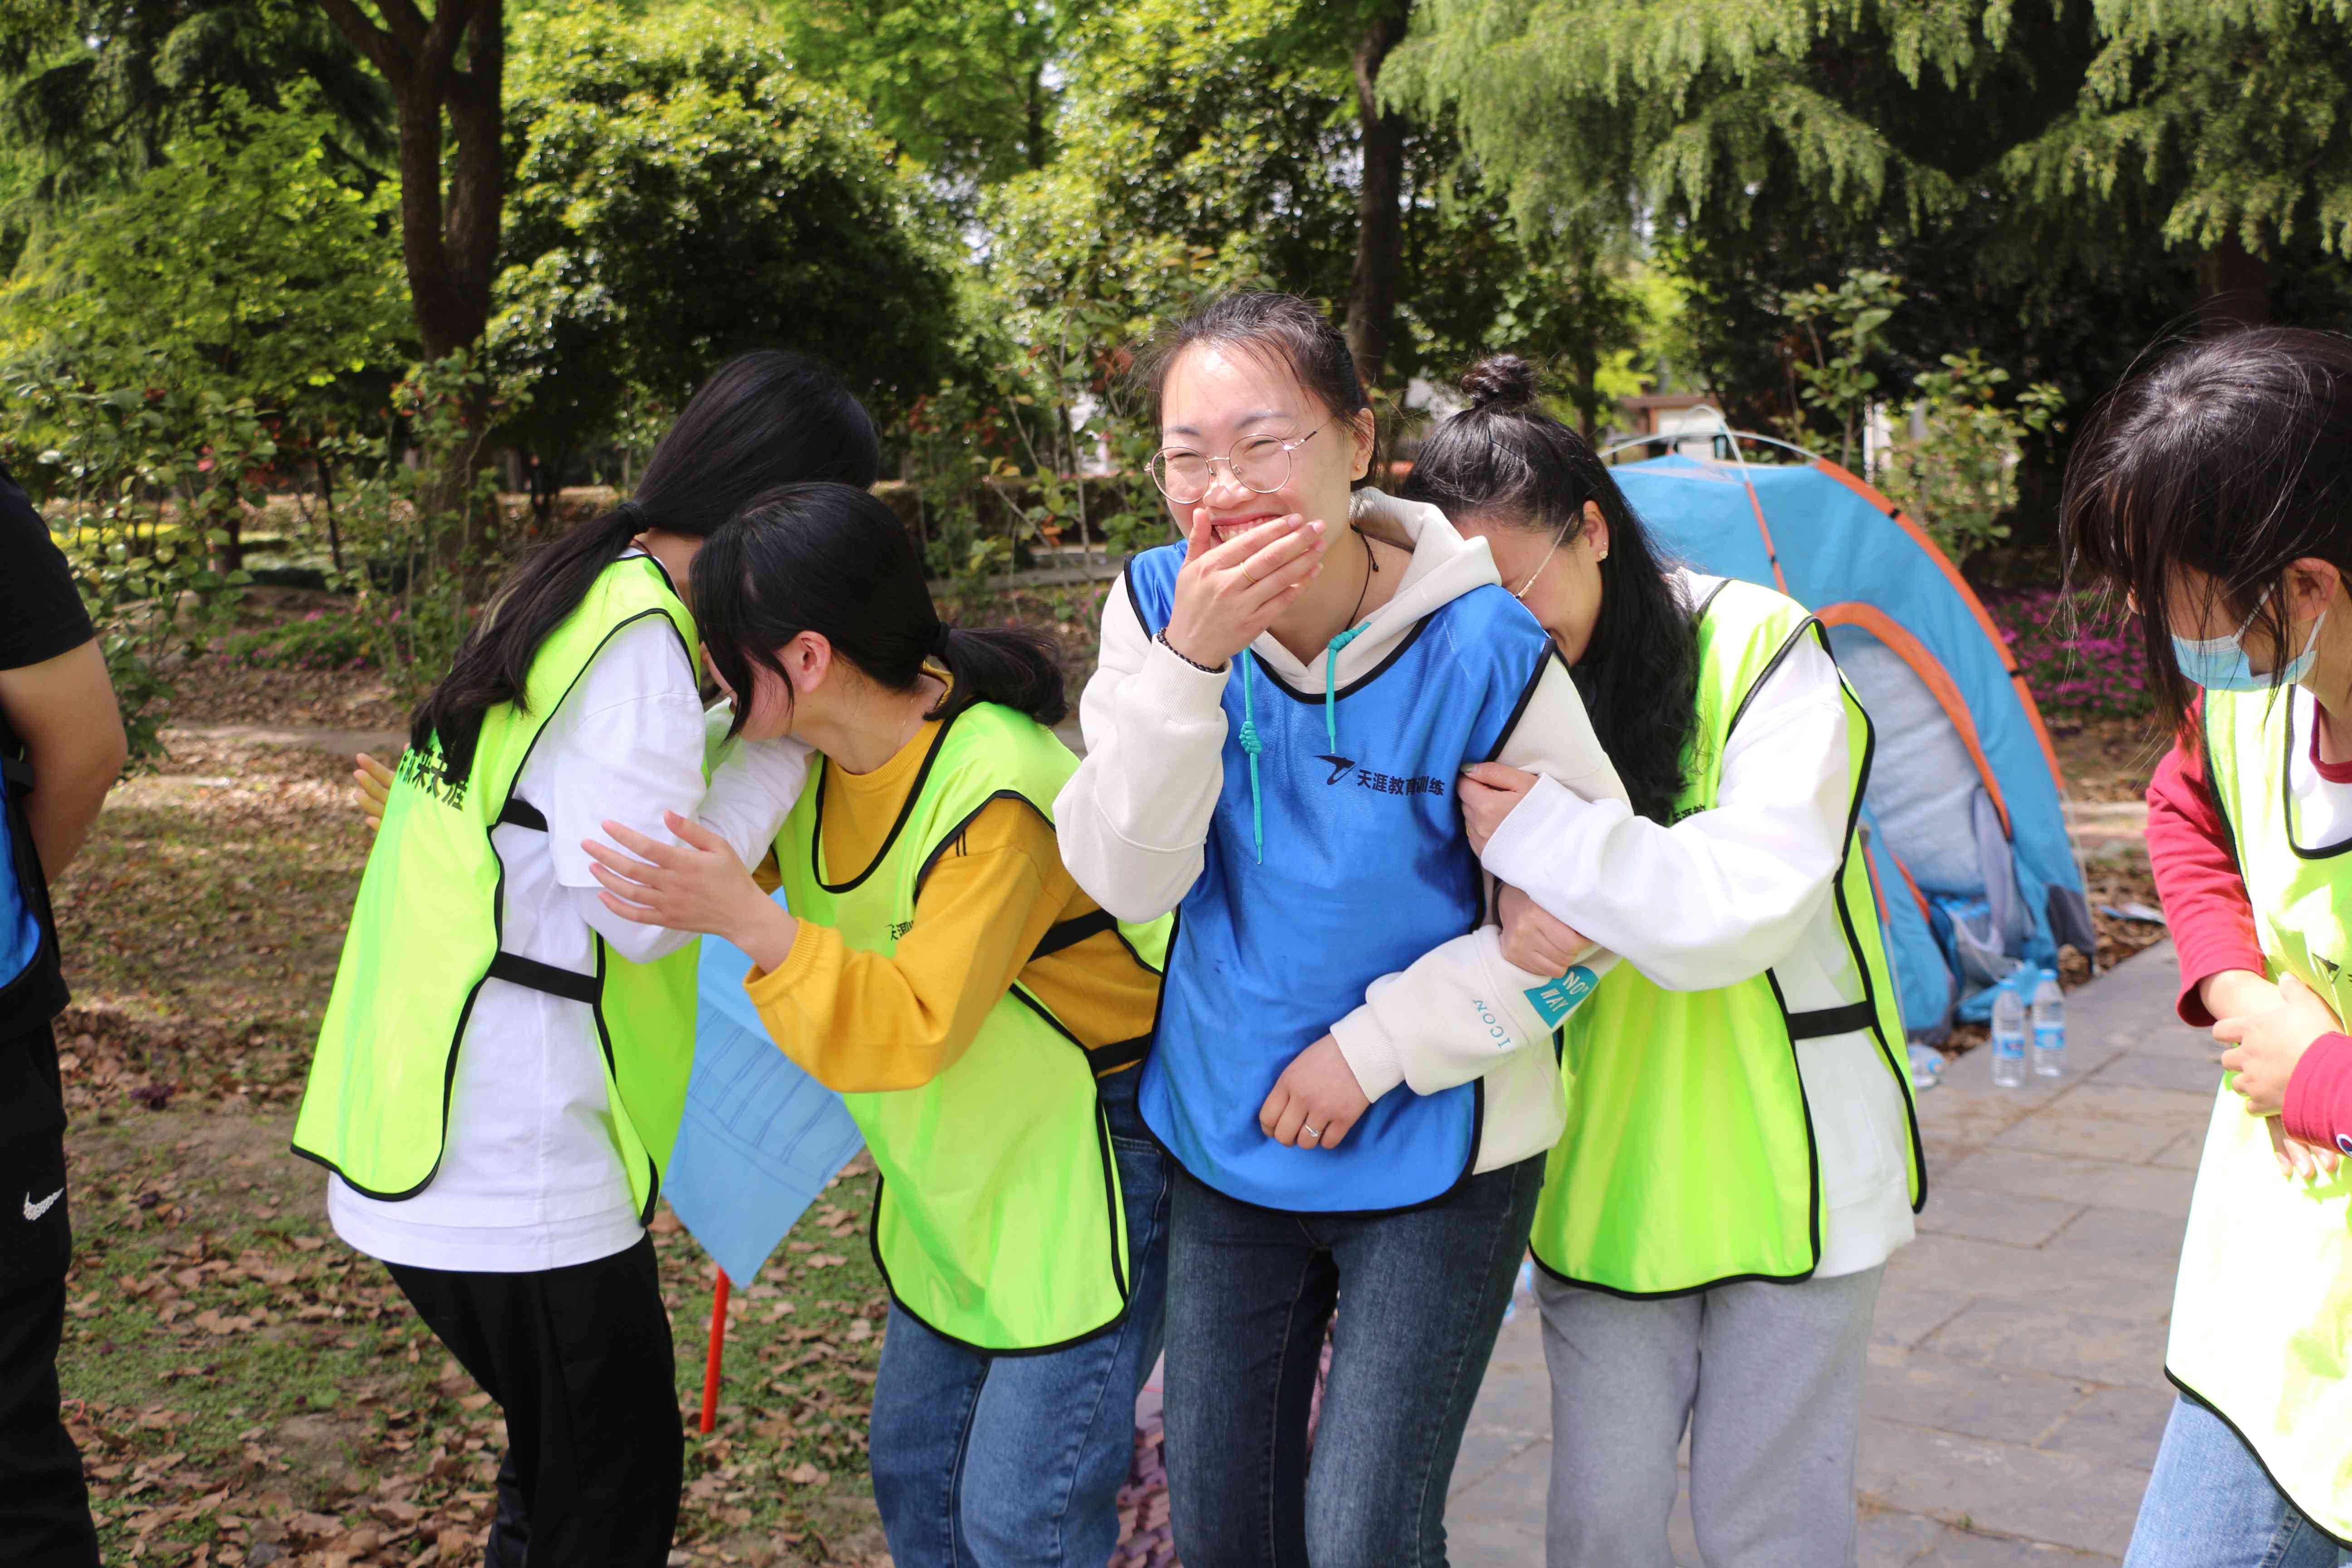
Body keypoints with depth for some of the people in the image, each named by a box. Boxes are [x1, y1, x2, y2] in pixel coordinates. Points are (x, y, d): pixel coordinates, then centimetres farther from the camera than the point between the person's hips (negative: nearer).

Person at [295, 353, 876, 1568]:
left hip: (431, 1136, 9)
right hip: (512, 1170, -9)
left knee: (563, 1460, 24)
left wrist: (759, 722, 5)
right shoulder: (637, 637, -18)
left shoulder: (583, 599, 11)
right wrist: (781, 748, -15)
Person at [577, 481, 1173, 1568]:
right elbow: (715, 843, 13)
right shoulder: (813, 757, -6)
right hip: (957, 1178, 8)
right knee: (914, 1475, 17)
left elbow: (913, 1030, -30)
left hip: (1088, 1164, -8)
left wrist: (749, 920, -40)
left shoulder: (1002, 794, -30)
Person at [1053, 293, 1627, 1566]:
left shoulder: (1481, 651, -20)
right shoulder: (1157, 604, -9)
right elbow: (1123, 877, -14)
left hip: (1430, 1158, -4)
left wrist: (1378, 1047, -13)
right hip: (1225, 1139, 4)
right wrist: (1187, 663, -28)